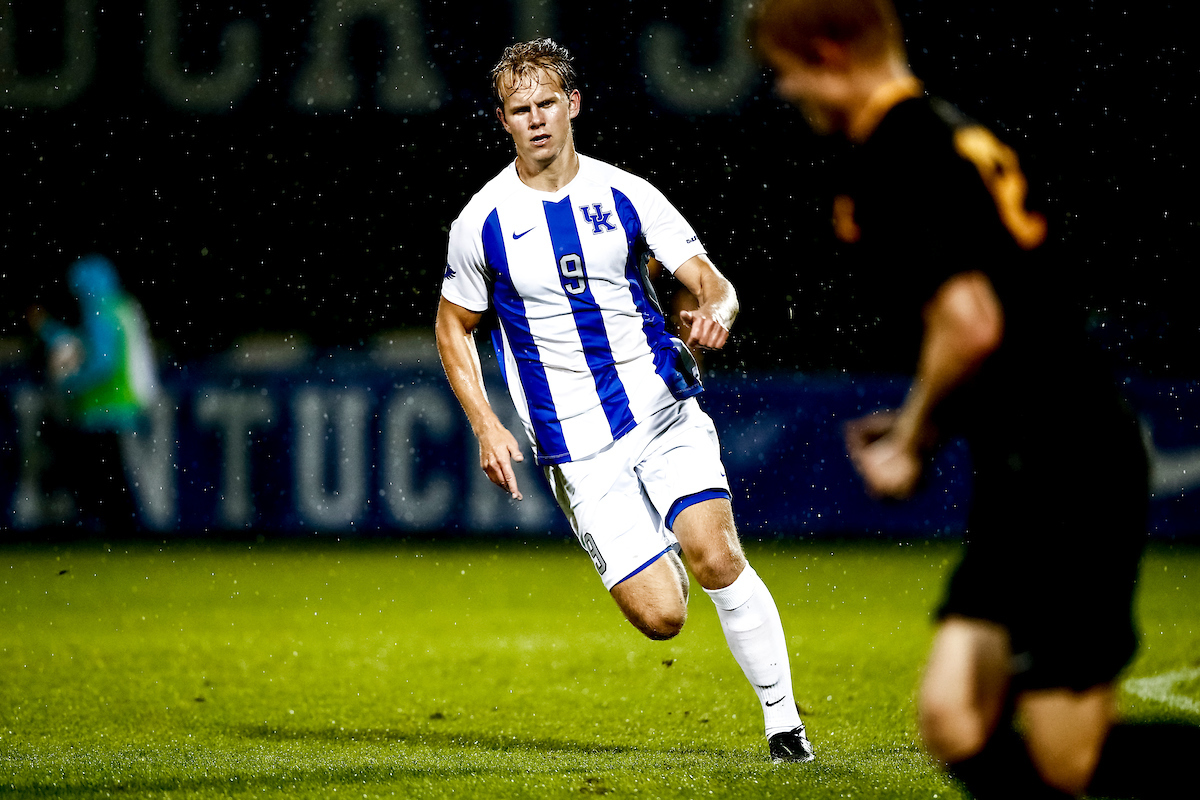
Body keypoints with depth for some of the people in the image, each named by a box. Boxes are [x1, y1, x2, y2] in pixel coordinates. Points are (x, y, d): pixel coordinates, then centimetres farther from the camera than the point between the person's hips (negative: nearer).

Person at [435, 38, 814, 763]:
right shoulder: (482, 223, 0)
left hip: (664, 407, 1)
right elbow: (455, 327, 13)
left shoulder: (626, 195, 2)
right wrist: (486, 427, 2)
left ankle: (783, 718, -5)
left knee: (716, 556, -21)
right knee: (661, 616, -10)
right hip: (577, 447, -1)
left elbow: (710, 280, 2)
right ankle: (655, 557, 29)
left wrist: (716, 309, -23)